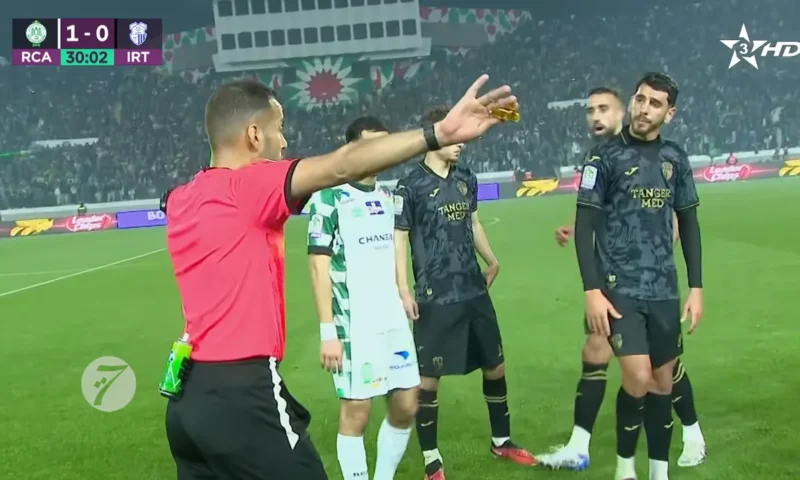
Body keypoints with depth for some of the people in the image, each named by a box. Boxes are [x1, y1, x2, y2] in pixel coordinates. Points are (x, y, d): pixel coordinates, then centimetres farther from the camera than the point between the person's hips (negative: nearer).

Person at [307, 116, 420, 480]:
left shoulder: (386, 196, 13)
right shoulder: (329, 198, -9)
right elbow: (318, 266, -11)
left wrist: (402, 298, 17)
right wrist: (328, 331, -15)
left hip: (393, 321, 7)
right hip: (353, 325, -7)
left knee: (406, 407, 10)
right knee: (356, 412, -1)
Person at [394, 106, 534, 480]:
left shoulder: (467, 179, 7)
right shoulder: (410, 187, -11)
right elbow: (399, 239, -9)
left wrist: (491, 261, 26)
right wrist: (403, 291, -14)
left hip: (475, 292, 7)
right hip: (435, 298, -6)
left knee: (495, 366, 15)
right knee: (428, 377, 0)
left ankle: (501, 441, 35)